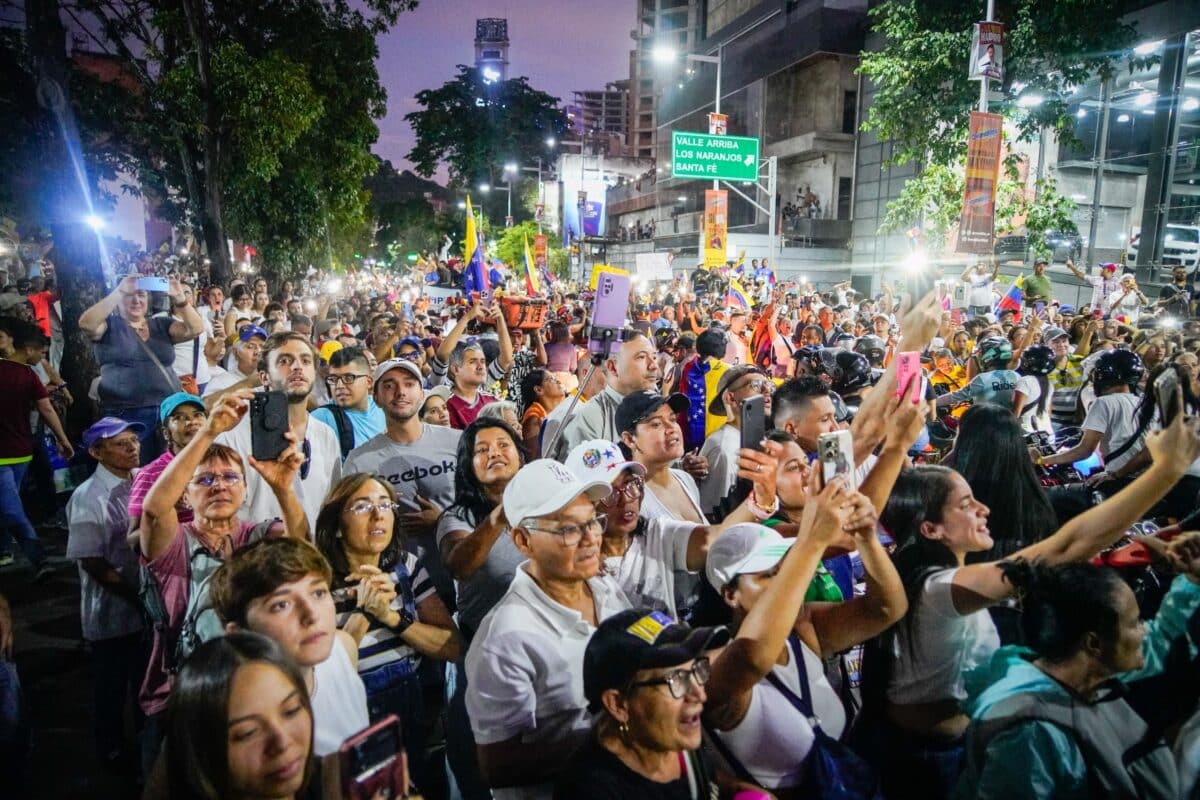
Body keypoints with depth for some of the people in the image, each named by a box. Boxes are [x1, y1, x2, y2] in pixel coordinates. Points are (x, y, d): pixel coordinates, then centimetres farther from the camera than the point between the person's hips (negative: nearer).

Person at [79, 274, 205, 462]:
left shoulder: (161, 325, 14)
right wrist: (118, 292, -19)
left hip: (168, 412, 3)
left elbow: (196, 329, 0)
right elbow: (86, 324, -16)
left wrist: (180, 298, -14)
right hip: (125, 415, -3)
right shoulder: (110, 324, 5)